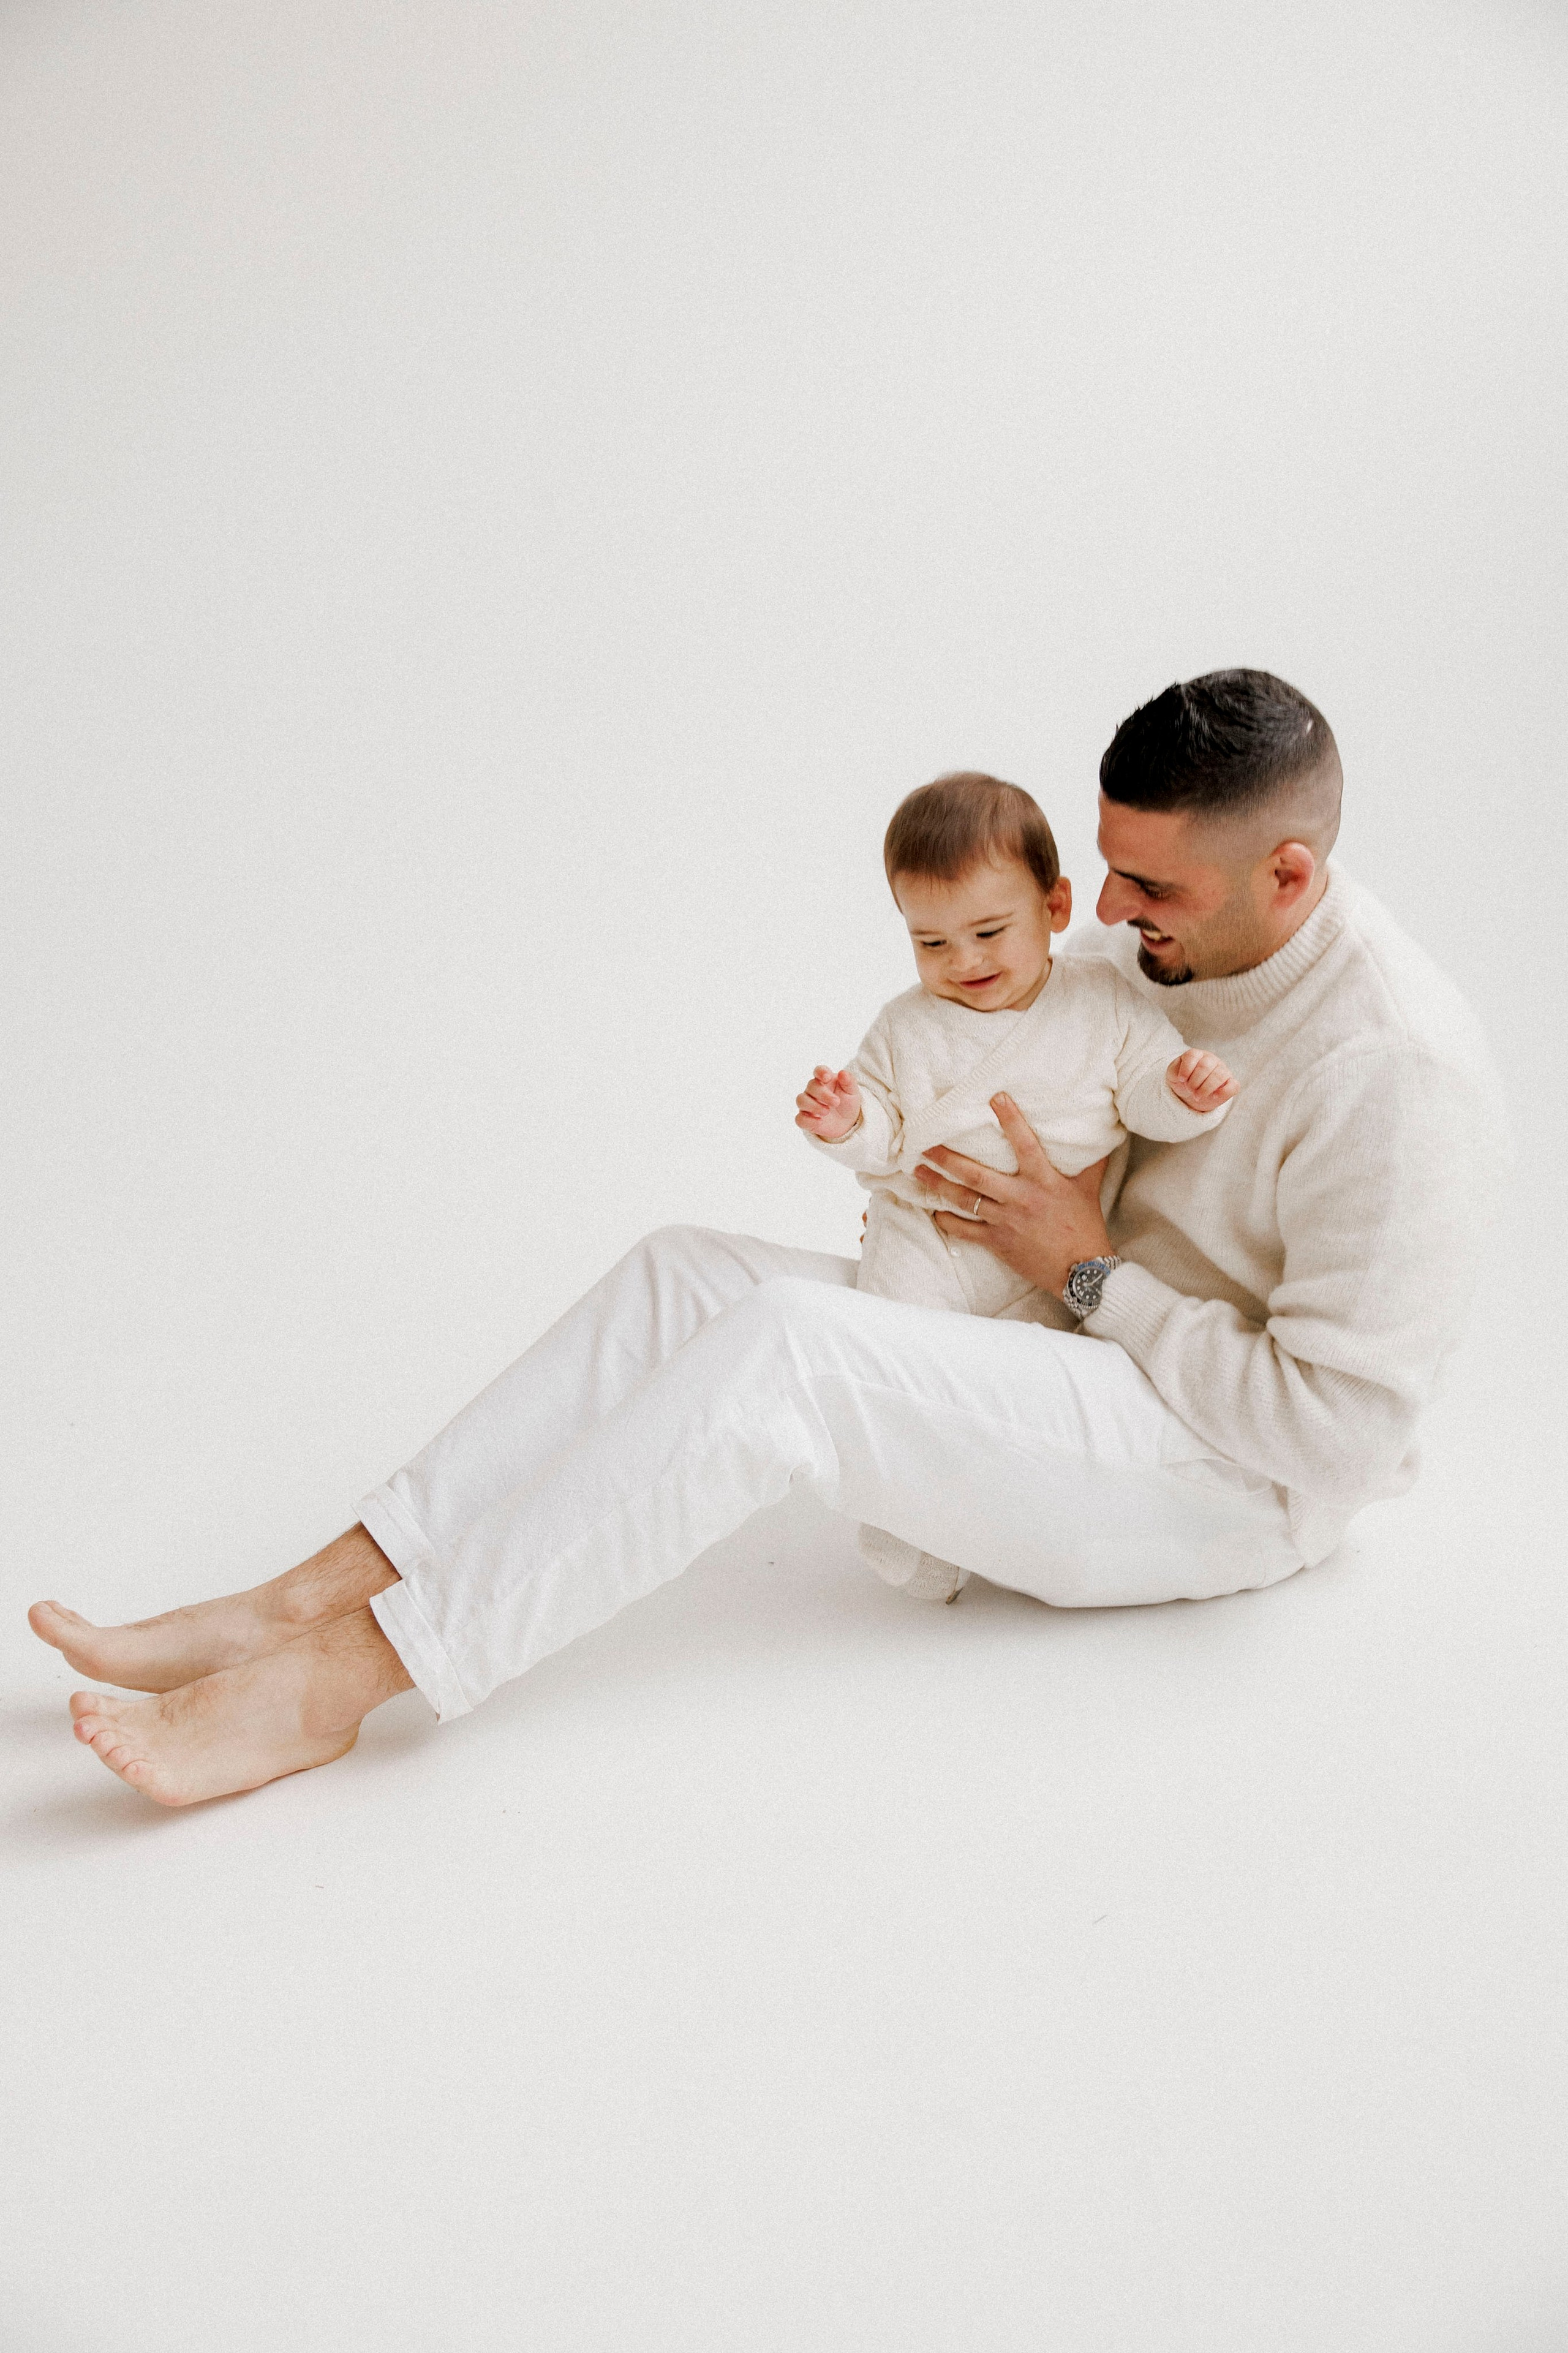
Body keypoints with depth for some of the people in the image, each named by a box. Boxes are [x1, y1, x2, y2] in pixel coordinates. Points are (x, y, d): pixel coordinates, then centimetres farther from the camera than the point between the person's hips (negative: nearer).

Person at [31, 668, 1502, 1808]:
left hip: (1227, 1483, -8)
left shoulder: (1394, 1071, -23)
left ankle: (332, 1687, -28)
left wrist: (1090, 1271, -19)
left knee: (786, 1341, -32)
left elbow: (1336, 1423, -23)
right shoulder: (1163, 942, 3)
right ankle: (295, 1610, -16)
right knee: (684, 1275, -11)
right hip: (1077, 1349, 8)